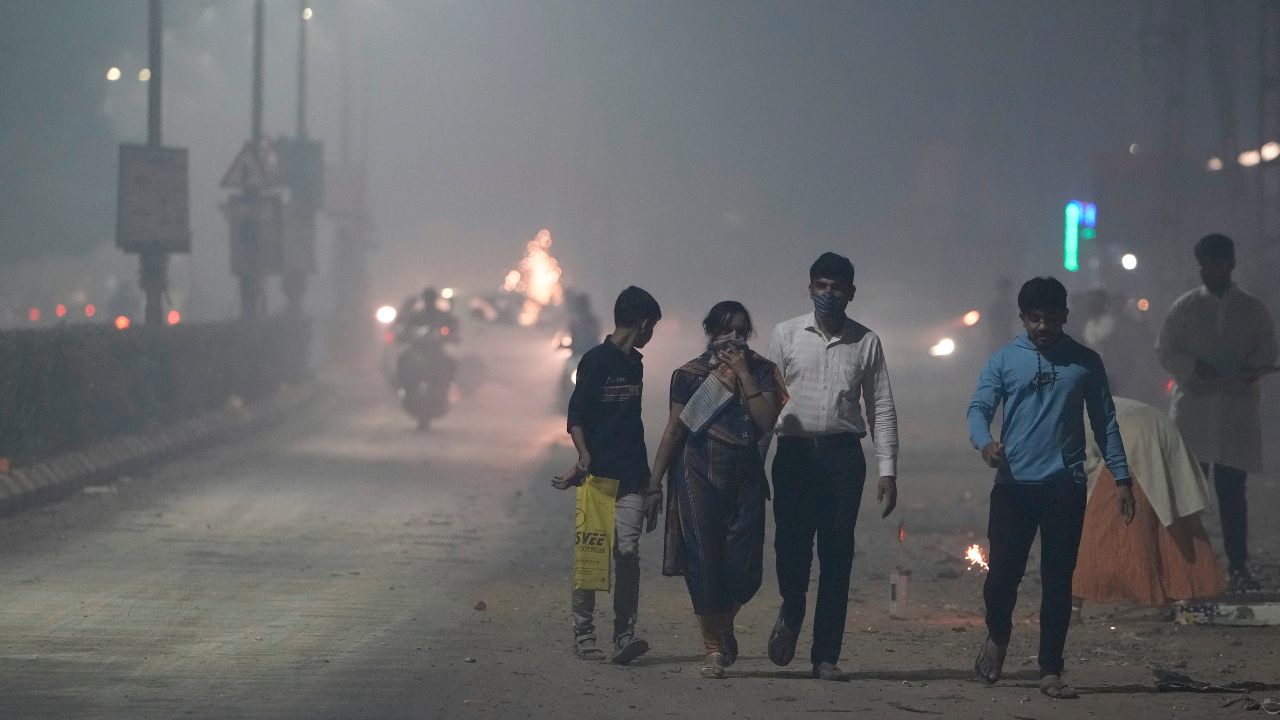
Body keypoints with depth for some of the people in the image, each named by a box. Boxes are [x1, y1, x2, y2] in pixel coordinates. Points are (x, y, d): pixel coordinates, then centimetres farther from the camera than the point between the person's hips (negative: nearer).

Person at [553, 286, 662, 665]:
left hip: (630, 476, 5)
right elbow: (576, 416, -9)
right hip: (597, 475, -5)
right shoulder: (595, 361, -4)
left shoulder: (634, 363, 18)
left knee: (628, 552, -7)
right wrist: (584, 456, -23)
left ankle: (624, 634, -11)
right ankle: (583, 633, 7)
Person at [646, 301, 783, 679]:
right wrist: (655, 482, 4)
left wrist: (744, 375, -10)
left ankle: (724, 625, 29)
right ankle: (713, 649, 1)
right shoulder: (692, 374, 4)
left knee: (745, 568, -2)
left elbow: (767, 421, -8)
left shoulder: (761, 371, 6)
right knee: (704, 561, -7)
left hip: (745, 474, 1)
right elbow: (674, 430, 6)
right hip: (700, 472, -1)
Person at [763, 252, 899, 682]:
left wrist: (887, 469, 2)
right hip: (795, 451, 0)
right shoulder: (787, 335, 7)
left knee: (837, 556, -1)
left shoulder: (866, 343, 8)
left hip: (843, 454, 0)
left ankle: (825, 656, 4)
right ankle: (791, 613, 23)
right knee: (792, 545, -9)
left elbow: (881, 409, 9)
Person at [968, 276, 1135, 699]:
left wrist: (1121, 478, 5)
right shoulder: (1004, 360, 4)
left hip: (1065, 486, 1)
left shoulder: (1085, 363, 8)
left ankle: (1050, 671, 6)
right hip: (1014, 485, -1)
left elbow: (1105, 423, 12)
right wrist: (985, 441, -26)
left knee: (1058, 578, 0)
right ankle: (997, 637, 28)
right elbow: (979, 408, -4)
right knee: (1004, 571, -2)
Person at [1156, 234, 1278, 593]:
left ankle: (1238, 564, -1)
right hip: (1192, 405, 0)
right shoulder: (1184, 307, 9)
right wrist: (1193, 367, -13)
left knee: (1232, 489, -1)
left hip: (1238, 408, 0)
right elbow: (1165, 349, 5)